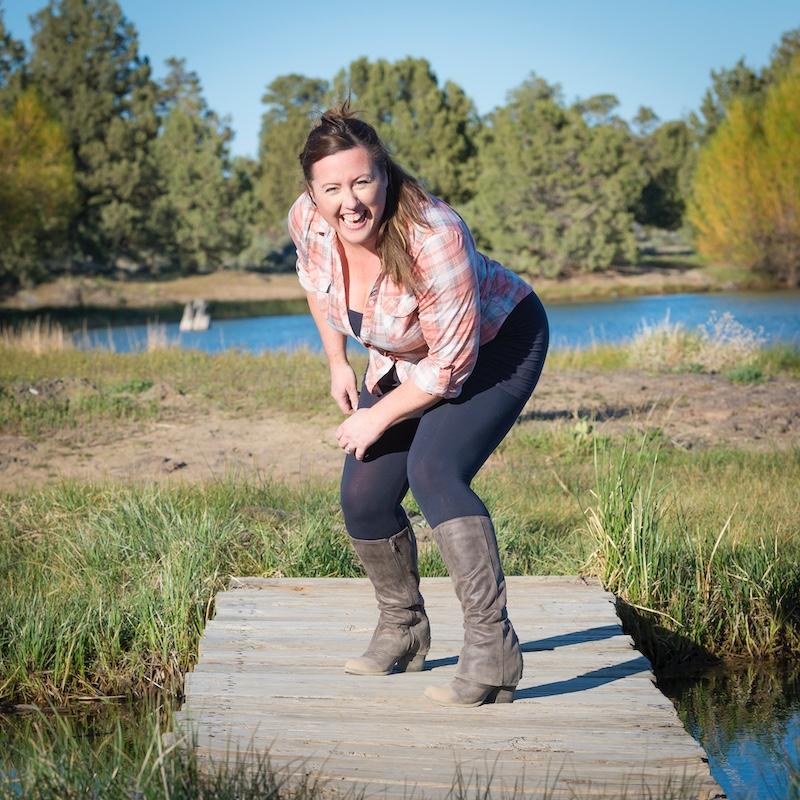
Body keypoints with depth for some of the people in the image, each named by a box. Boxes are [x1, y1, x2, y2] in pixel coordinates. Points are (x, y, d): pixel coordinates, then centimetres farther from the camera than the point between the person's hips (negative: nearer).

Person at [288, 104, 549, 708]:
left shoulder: (433, 237, -37)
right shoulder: (307, 220, -19)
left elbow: (452, 362, -28)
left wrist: (378, 419, -18)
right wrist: (338, 363, 8)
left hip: (498, 343, -7)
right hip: (404, 361, 7)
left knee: (433, 470, -30)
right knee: (364, 496, 1)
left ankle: (492, 651, -30)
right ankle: (403, 633, 26)